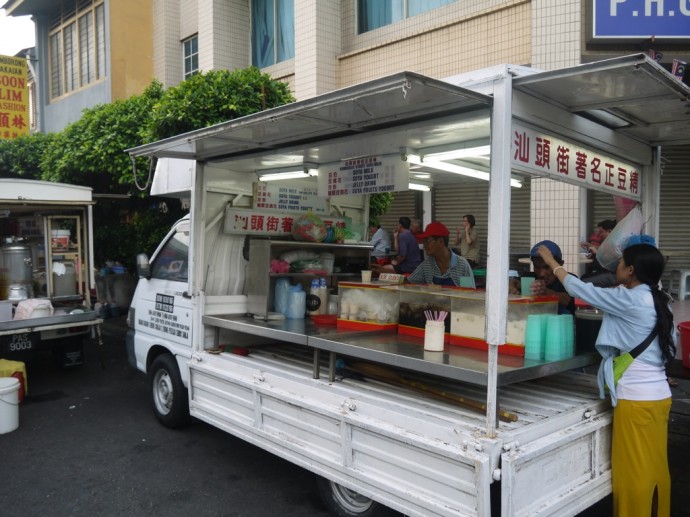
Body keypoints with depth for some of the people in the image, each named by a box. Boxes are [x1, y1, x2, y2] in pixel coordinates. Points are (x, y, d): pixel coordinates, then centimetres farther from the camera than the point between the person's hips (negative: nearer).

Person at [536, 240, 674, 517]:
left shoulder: (629, 300, -16)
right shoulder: (657, 301, 7)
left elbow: (579, 289, -8)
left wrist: (553, 263, 7)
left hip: (637, 399, -8)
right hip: (659, 394, 8)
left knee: (635, 471, 2)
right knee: (655, 469, 16)